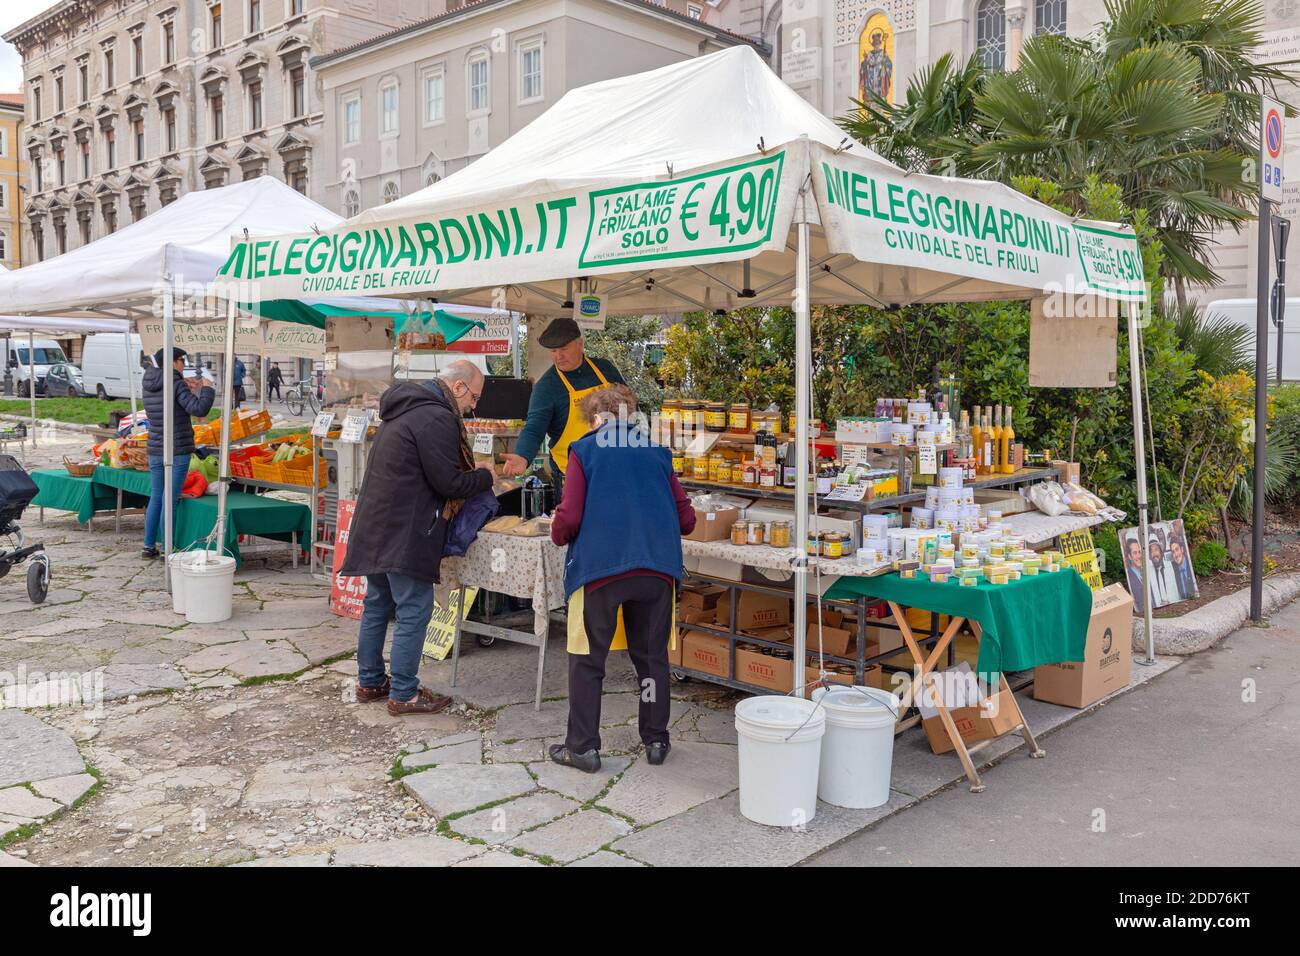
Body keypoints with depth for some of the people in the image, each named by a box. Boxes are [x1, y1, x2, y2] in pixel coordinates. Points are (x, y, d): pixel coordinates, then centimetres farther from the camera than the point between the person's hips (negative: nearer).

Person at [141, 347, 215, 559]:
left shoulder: (147, 385, 8)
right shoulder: (176, 385, -13)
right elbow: (199, 409, -20)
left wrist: (186, 389, 17)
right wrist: (206, 388, -5)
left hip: (155, 450, 7)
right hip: (178, 451, -7)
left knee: (155, 498, 15)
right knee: (170, 500, -2)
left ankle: (149, 546, 20)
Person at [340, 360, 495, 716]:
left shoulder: (405, 408, 17)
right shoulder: (437, 418, -16)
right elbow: (449, 483, -17)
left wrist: (473, 476, 14)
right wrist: (485, 477, 0)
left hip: (377, 525, 10)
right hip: (405, 533, -10)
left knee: (377, 606, 17)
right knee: (413, 611, -2)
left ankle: (369, 682, 27)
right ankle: (403, 694, 3)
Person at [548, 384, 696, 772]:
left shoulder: (585, 451, 3)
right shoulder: (657, 453, 14)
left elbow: (568, 519, -6)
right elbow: (686, 520, 12)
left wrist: (558, 532, 16)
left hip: (600, 567, -3)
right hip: (658, 568, 4)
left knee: (587, 659, 9)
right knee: (652, 656, 16)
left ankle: (583, 746, 13)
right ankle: (655, 740, 24)